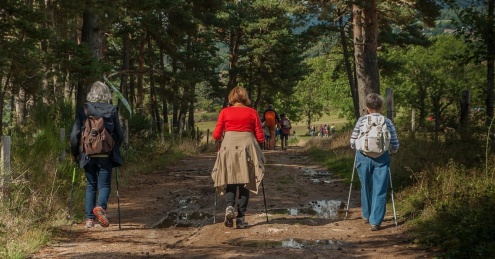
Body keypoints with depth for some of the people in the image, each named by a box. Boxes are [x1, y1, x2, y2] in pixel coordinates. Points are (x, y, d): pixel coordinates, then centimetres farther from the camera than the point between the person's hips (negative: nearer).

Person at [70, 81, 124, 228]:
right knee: (104, 184, 5)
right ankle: (101, 206, -24)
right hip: (106, 155, -1)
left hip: (87, 154, 1)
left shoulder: (83, 110, 0)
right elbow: (119, 135, 3)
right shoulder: (112, 111, 0)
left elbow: (74, 134, -1)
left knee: (91, 185, 12)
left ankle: (89, 219, 9)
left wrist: (75, 153, 12)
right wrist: (115, 149, 20)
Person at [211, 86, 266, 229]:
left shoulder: (225, 112, 4)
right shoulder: (252, 112, 5)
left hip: (228, 148, 0)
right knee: (244, 182, 8)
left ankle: (229, 206, -14)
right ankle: (241, 217, 4)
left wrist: (222, 137, 24)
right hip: (247, 147, 0)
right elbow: (260, 137, 3)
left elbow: (216, 135, 2)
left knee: (230, 180, 12)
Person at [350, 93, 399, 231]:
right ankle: (375, 221, -2)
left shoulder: (361, 121, 1)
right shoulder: (388, 122, 2)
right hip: (382, 159, -1)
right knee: (379, 190, 3)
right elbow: (395, 146, 1)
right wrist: (388, 150, 22)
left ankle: (367, 215, 33)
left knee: (366, 187, 18)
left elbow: (353, 143, 2)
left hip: (363, 157, 1)